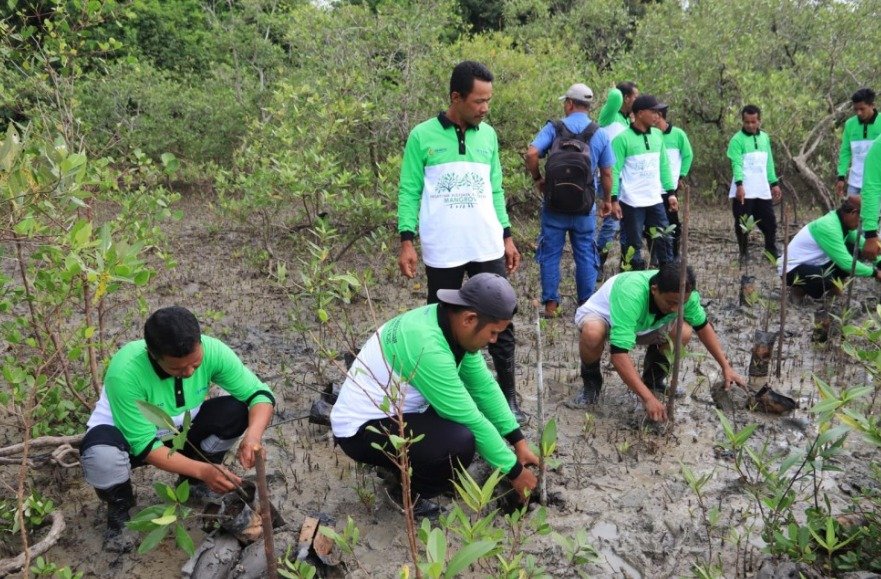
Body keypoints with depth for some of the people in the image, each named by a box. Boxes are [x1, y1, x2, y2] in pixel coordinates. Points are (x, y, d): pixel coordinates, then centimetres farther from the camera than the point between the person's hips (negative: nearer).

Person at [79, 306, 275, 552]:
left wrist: (254, 433, -41)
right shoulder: (125, 372, -37)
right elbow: (144, 445, -30)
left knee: (236, 410, -23)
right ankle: (119, 508, -2)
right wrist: (202, 469, -40)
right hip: (130, 438, -3)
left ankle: (194, 485, 4)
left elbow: (260, 393, -20)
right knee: (101, 454, -38)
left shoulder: (212, 350, -27)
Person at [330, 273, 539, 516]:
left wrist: (519, 441, 2)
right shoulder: (427, 345, -32)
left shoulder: (453, 322, -6)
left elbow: (485, 386, 3)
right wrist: (514, 471, -13)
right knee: (460, 442, -28)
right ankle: (408, 493, 0)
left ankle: (406, 465, 15)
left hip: (392, 411, 9)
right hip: (361, 429, -9)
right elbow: (471, 421, -25)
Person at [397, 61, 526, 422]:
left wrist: (506, 236, 11)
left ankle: (508, 396, 17)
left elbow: (495, 190, 14)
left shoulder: (488, 136, 8)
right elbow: (409, 191, -3)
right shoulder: (422, 136, -4)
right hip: (442, 251, -3)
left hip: (487, 248, 3)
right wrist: (407, 241, -10)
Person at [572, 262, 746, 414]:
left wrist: (726, 367, -5)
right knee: (592, 334, -41)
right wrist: (648, 399, -46)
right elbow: (619, 354, -46)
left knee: (683, 332, -22)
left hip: (642, 324, 5)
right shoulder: (631, 295, -43)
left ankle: (653, 379, 6)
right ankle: (591, 380, -8)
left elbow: (703, 326, -3)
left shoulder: (682, 293, -24)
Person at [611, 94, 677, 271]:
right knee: (633, 245, 3)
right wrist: (613, 199, -17)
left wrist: (671, 192, 12)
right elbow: (614, 170, -12)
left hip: (655, 200, 6)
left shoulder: (657, 135, 8)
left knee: (664, 241, 9)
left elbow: (664, 165, 14)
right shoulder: (623, 138, -11)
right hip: (632, 203, -6)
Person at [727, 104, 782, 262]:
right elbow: (736, 164, -16)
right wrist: (739, 184, -29)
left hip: (762, 190, 5)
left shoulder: (765, 138, 13)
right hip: (743, 190, -5)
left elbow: (769, 163, 18)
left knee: (769, 221, 9)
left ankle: (772, 250, 23)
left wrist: (774, 183, 15)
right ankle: (744, 252, 13)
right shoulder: (737, 140, -6)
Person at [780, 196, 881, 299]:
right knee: (826, 281, -38)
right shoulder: (828, 227, -28)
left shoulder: (842, 222, -1)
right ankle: (800, 287, -6)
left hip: (813, 265, 9)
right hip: (792, 268, -9)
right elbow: (845, 263, -29)